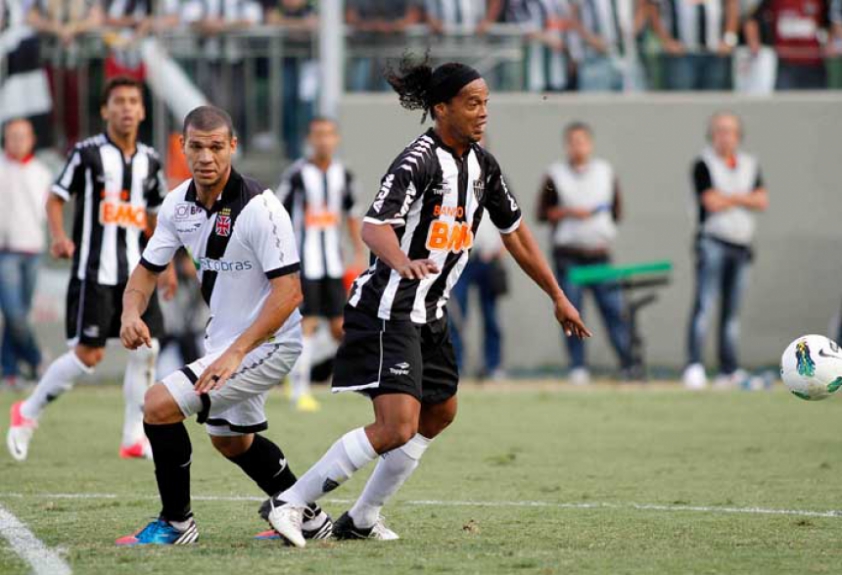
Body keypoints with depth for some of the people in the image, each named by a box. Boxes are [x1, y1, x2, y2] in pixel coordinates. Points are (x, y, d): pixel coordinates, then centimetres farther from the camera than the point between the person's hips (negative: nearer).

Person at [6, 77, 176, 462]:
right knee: (88, 354, -8)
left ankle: (134, 438, 8)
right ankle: (28, 413, 9)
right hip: (93, 271, -5)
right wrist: (59, 237, -20)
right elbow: (55, 198, -2)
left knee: (145, 349, -2)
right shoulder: (88, 153, -6)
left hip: (135, 271, 5)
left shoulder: (149, 161, 10)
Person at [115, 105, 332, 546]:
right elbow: (148, 269, 8)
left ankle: (176, 524, -4)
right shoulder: (178, 204, -2)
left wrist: (236, 353, -34)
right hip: (225, 339, 9)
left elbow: (288, 293, -28)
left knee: (159, 404, -19)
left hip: (267, 343, -9)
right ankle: (307, 518, 44)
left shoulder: (259, 208, -24)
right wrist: (131, 314, -14)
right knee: (231, 440, 26)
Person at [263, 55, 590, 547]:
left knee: (440, 414, 20)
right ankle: (290, 502, -13)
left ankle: (364, 519, 28)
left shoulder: (481, 164, 7)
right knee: (397, 426, -20)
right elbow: (375, 227, -31)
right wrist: (403, 263, -52)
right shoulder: (419, 161, -18)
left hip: (430, 314, 10)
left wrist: (558, 297, 21)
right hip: (389, 309, -10)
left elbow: (515, 232, 19)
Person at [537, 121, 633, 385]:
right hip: (568, 254, -1)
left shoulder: (606, 172, 12)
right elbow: (543, 213, 2)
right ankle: (578, 367, 2)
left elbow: (617, 209, 17)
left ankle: (629, 365, -3)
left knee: (614, 309, -5)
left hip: (600, 253, 1)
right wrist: (570, 212, -11)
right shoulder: (555, 175, 5)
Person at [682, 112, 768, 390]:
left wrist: (730, 197, -7)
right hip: (712, 242, -5)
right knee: (704, 304, -15)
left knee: (732, 311, 7)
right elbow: (712, 202, -12)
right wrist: (744, 199, 1)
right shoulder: (704, 165, -1)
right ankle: (694, 365, -21)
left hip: (741, 245, 5)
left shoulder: (750, 165, 15)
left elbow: (762, 201, 4)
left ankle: (729, 370, 10)